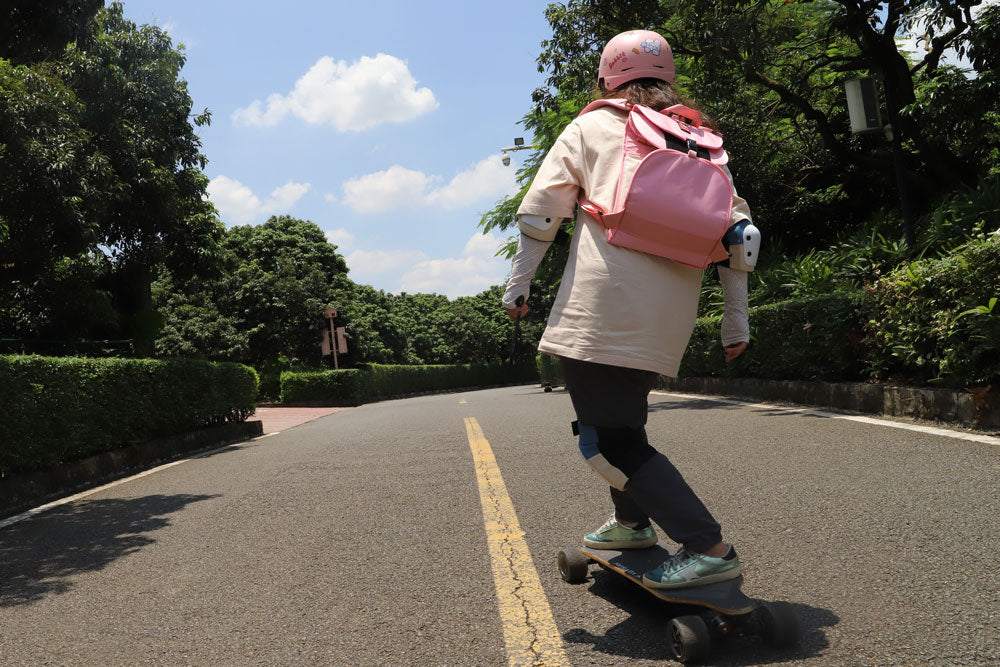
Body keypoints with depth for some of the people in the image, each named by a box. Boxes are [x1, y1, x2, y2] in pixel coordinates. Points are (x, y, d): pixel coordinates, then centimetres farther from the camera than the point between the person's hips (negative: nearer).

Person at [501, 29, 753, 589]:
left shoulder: (589, 128, 13)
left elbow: (540, 212, 5)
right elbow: (735, 229, 15)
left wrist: (519, 285, 12)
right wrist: (737, 320, 17)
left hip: (603, 307, -6)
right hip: (673, 313, 6)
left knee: (610, 442, -1)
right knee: (624, 410, 27)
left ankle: (710, 548, -6)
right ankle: (633, 523, 35)